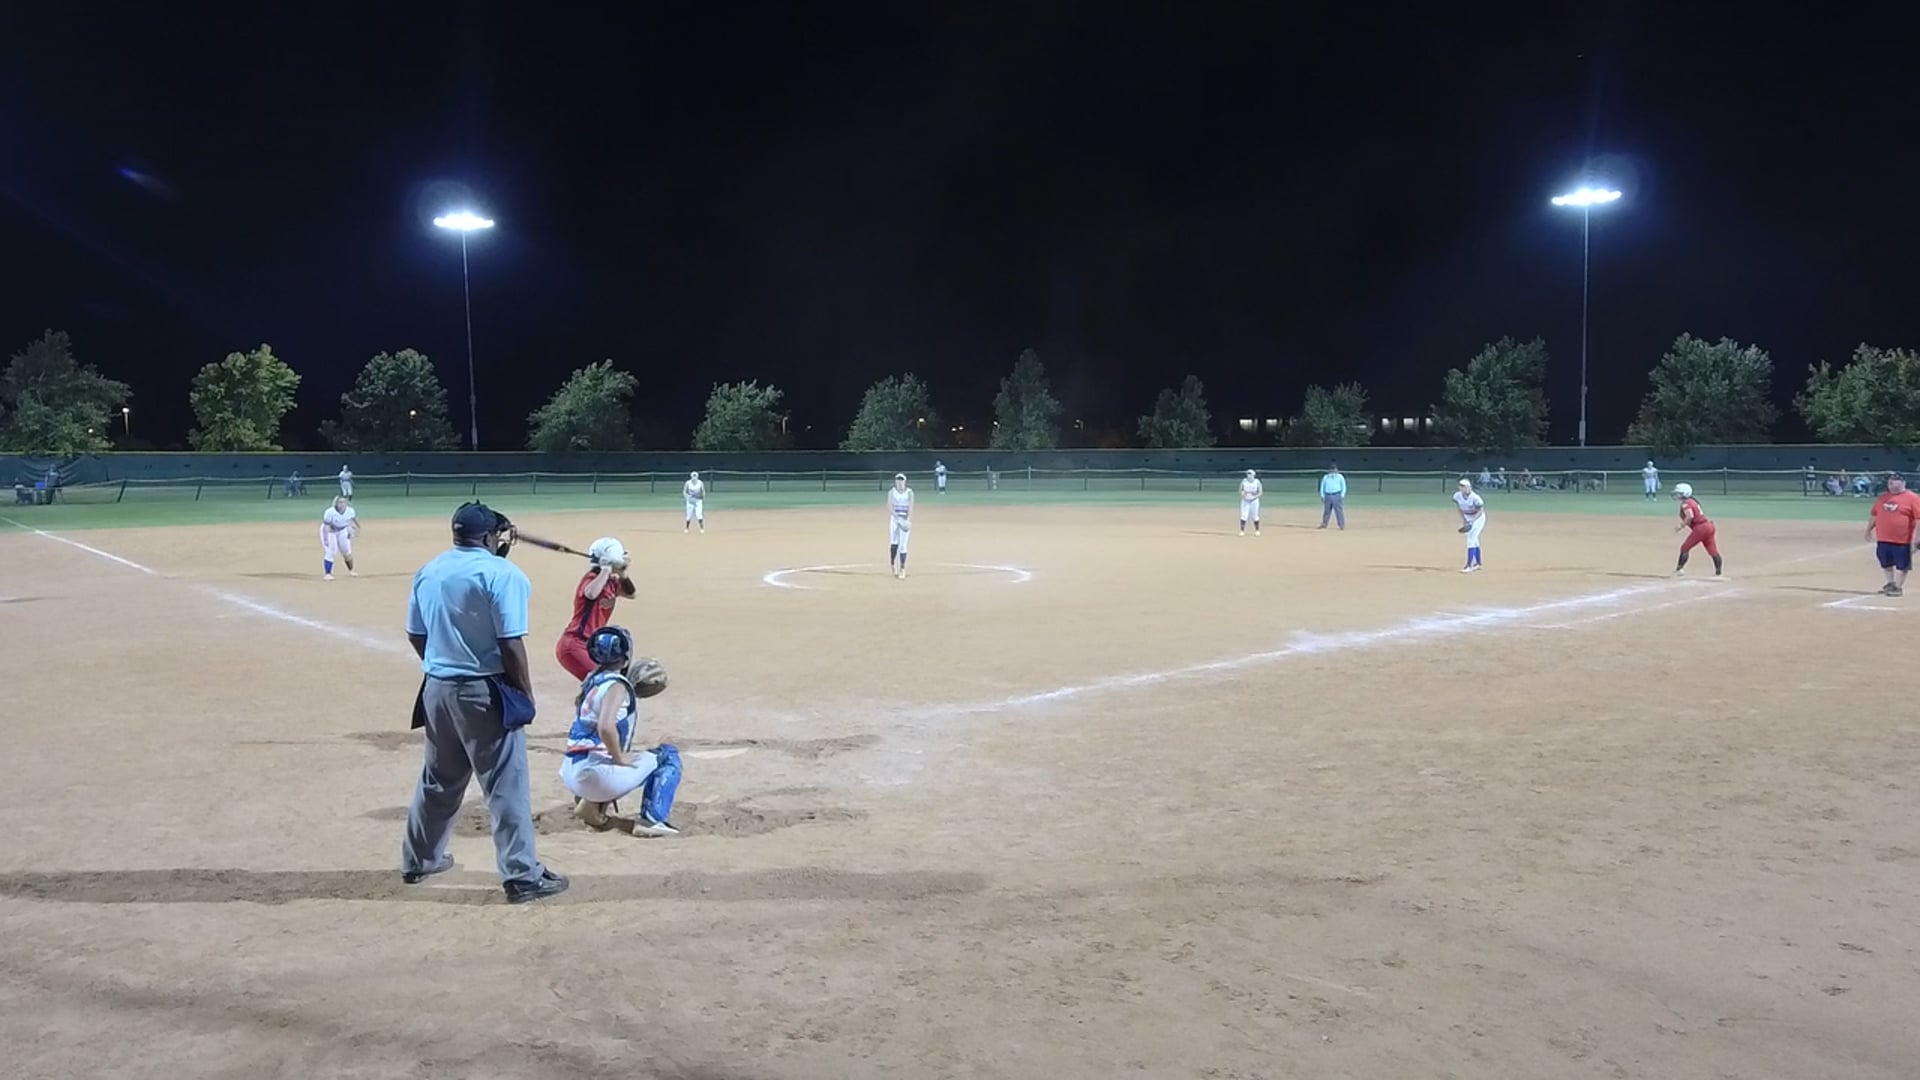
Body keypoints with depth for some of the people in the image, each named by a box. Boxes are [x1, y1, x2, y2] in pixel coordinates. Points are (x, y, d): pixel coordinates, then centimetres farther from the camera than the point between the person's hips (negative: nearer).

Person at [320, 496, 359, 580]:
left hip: (342, 531, 5)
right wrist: (325, 539, -36)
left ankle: (350, 571, 29)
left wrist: (358, 528, 15)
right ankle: (328, 574, -8)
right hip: (329, 531, -4)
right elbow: (326, 526, -31)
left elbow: (355, 519, 1)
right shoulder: (330, 512, -33)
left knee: (347, 552, 10)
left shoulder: (350, 511, -20)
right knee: (330, 552, -14)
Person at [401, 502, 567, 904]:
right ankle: (523, 877, 0)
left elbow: (416, 635, 13)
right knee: (506, 785, -2)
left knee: (437, 780, 23)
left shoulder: (427, 572, 7)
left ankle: (418, 860, 36)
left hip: (437, 689, 7)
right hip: (484, 692, -7)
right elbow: (511, 644, -16)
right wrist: (526, 696, -7)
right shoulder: (501, 573, -14)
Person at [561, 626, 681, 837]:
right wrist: (620, 758, -12)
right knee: (668, 755, 6)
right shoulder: (616, 685, -11)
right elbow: (606, 727, -26)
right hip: (596, 773, -8)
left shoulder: (593, 680, 13)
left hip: (571, 774, 8)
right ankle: (651, 819, -7)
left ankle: (593, 802, 14)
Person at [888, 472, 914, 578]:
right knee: (894, 543, -3)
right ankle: (892, 564, 18)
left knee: (903, 544, -5)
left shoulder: (909, 492, 2)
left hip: (905, 519, -1)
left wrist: (908, 520, -22)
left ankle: (902, 569, 1)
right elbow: (890, 507, -6)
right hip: (894, 518, 1)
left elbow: (911, 507, -6)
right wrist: (898, 518, -21)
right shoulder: (891, 492, 4)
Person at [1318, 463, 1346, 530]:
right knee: (1326, 511, 8)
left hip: (1337, 496, -3)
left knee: (1339, 511, -7)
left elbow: (1344, 487, 5)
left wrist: (1342, 496, -6)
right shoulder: (1325, 477, 11)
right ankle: (1324, 524, 19)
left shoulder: (1340, 477, 6)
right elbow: (1322, 487, 14)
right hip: (1327, 496, 3)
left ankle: (1342, 526, -5)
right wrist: (1322, 496, 5)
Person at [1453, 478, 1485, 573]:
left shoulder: (1475, 497, -31)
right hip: (1467, 518, 6)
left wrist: (1472, 521, -31)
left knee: (1471, 540, -15)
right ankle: (1477, 563, 31)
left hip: (1478, 518, -6)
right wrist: (1463, 521, -2)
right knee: (1474, 540, 17)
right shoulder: (1457, 496, -14)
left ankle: (1469, 565, -17)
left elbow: (1481, 511, -22)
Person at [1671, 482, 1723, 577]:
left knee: (1685, 548, 1)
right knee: (1713, 550, 6)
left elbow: (1690, 516, -25)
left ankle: (1679, 569, 1)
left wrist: (1681, 526, -18)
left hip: (1700, 528, -9)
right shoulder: (1693, 501, 20)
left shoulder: (1686, 503, -9)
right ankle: (1718, 572, 7)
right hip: (1709, 526, 9)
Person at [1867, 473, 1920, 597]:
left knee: (1901, 564, 4)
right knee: (1885, 563, 17)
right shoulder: (1883, 498, 10)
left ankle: (1899, 587, 14)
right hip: (1883, 539, 6)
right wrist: (1869, 530, 17)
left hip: (1902, 540, -6)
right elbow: (1874, 515, 19)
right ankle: (1891, 583, 35)